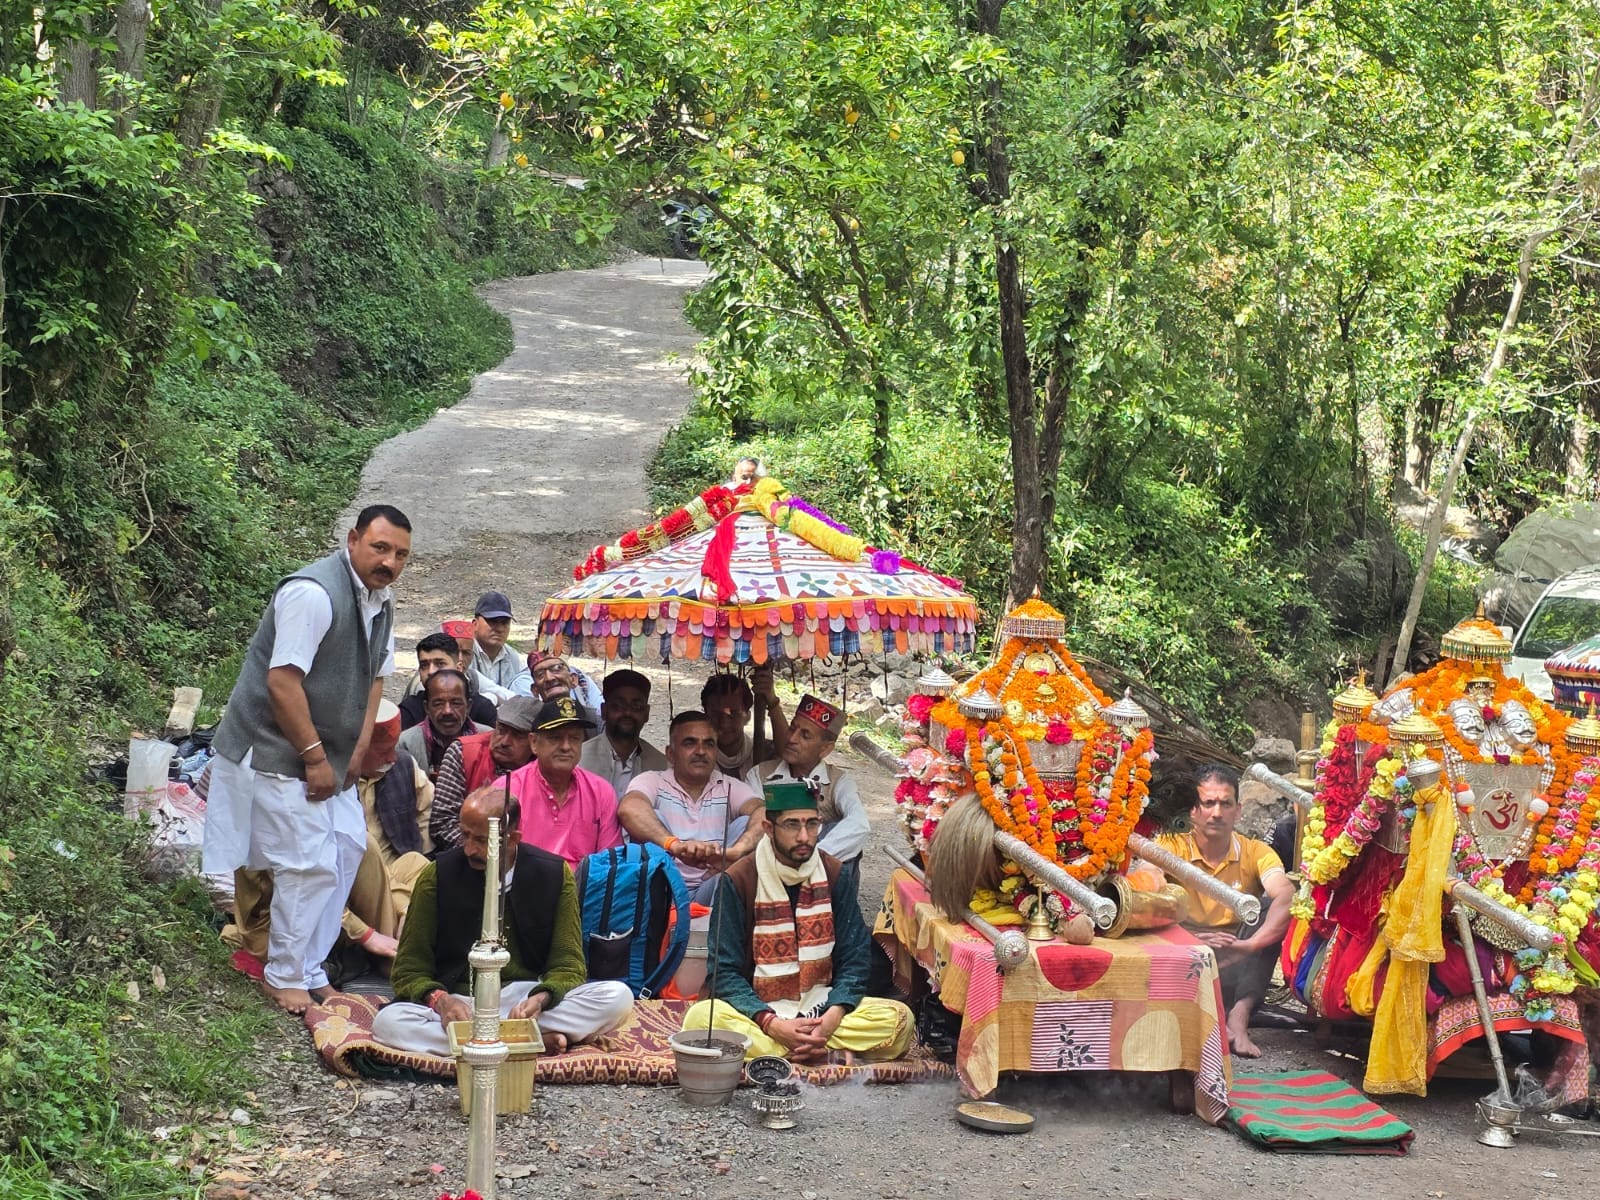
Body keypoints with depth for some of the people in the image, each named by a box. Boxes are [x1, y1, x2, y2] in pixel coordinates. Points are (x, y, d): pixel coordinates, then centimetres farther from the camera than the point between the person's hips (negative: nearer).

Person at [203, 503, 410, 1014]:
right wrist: (315, 758, -21)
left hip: (327, 754, 9)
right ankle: (284, 977, 7)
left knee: (348, 847, 9)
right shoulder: (313, 593, -24)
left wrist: (357, 751, 6)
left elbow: (375, 676, 15)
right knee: (309, 864, -10)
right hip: (276, 752, -9)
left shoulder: (380, 599, 6)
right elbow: (282, 681, -26)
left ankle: (310, 970, 20)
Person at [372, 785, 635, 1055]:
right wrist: (440, 1000, -22)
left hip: (527, 1001, 1)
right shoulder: (438, 876, -2)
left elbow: (567, 965, 1)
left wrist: (541, 999, -22)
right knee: (388, 1021, -33)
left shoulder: (555, 875, -1)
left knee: (618, 996, -24)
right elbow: (410, 969, 1)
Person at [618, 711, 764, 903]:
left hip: (711, 894, 2)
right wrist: (674, 844, -43)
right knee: (651, 818, -19)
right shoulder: (653, 781, 3)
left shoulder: (729, 788, 10)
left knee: (746, 824, -14)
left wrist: (737, 850, -38)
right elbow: (628, 809, -23)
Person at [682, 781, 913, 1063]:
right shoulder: (738, 881, -6)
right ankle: (829, 1054, -28)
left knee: (900, 1019, -23)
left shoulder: (836, 875, 4)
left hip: (822, 1009, 2)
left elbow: (854, 959, 2)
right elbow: (725, 971, -9)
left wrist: (832, 1018, -18)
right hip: (758, 1013, -2)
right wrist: (773, 1025, -25)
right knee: (700, 1018, -34)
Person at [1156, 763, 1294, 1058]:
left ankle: (1239, 1015, -31)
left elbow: (1287, 896, -18)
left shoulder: (1255, 853, 2)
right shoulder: (1171, 847, 0)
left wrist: (1251, 943, -36)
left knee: (1275, 912, -19)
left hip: (1236, 967, 1)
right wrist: (1191, 941, -35)